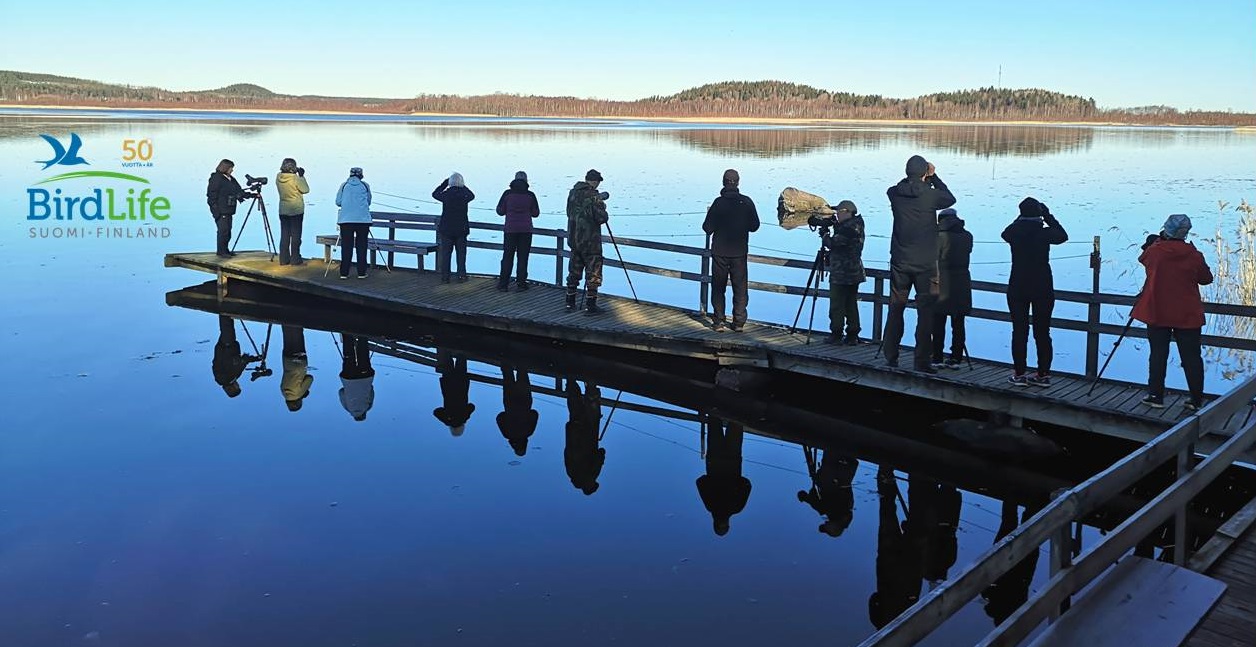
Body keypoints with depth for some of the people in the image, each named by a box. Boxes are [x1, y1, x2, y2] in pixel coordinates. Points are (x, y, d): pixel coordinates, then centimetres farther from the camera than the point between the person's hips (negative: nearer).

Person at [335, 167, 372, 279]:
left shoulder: (344, 185, 7)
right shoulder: (365, 186, 7)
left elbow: (338, 202, 6)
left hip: (346, 220, 1)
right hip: (363, 219, -1)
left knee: (346, 246, 3)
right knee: (361, 246, 4)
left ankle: (344, 273, 2)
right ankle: (361, 272, 4)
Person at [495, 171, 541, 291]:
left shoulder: (507, 193, -4)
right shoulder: (530, 195, -3)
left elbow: (500, 211, 0)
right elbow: (536, 213, 4)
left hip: (510, 229, 0)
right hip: (526, 230, 0)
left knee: (507, 256, 6)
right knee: (523, 257, 5)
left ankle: (503, 284, 7)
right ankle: (521, 284, 5)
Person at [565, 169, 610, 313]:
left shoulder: (573, 193, 6)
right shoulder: (594, 196, -16)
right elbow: (602, 218, -20)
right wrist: (603, 208, 3)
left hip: (573, 239, 7)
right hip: (590, 241, -7)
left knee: (574, 272, 15)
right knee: (593, 273, 0)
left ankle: (570, 303, 20)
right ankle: (590, 305, -1)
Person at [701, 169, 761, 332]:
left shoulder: (718, 203, -11)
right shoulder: (747, 202, -5)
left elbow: (708, 228, -8)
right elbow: (754, 226, 3)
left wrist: (709, 214, 10)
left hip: (720, 252, -1)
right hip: (740, 252, 1)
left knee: (718, 287, 8)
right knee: (740, 288, 9)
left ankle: (719, 322, 5)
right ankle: (739, 322, 8)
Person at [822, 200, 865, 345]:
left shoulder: (849, 228, -17)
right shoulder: (856, 225, 12)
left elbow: (833, 243, -18)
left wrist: (824, 235, 0)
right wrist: (835, 224, 11)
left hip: (841, 274, -9)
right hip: (854, 273, 9)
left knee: (836, 305, -2)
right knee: (851, 304, 11)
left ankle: (836, 335, 1)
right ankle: (852, 335, 14)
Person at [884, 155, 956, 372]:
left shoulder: (895, 194, -3)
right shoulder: (931, 195, -11)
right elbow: (950, 199, 11)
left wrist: (912, 178, 14)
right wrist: (934, 177, 14)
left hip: (900, 262, 3)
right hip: (925, 264, -3)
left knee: (895, 310, 10)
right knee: (925, 312, 2)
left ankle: (891, 358, 15)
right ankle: (921, 361, 1)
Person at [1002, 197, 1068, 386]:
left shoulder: (1014, 232, -7)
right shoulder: (1045, 233, -9)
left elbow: (1005, 233, 18)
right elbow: (1063, 236, 12)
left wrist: (1021, 218, 18)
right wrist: (1049, 216, 13)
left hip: (1017, 289, 0)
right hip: (1043, 289, 0)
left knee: (1019, 331, 5)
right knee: (1042, 332, 6)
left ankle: (1019, 374, 6)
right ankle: (1043, 374, 9)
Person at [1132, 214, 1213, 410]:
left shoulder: (1154, 251, -8)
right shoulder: (1194, 256, -8)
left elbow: (1143, 259, 15)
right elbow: (1206, 278, 5)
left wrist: (1159, 241, 20)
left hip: (1157, 313, 0)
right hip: (1188, 315, 0)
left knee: (1158, 355, 8)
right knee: (1192, 357, 6)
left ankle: (1155, 396, 10)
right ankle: (1196, 400, 10)